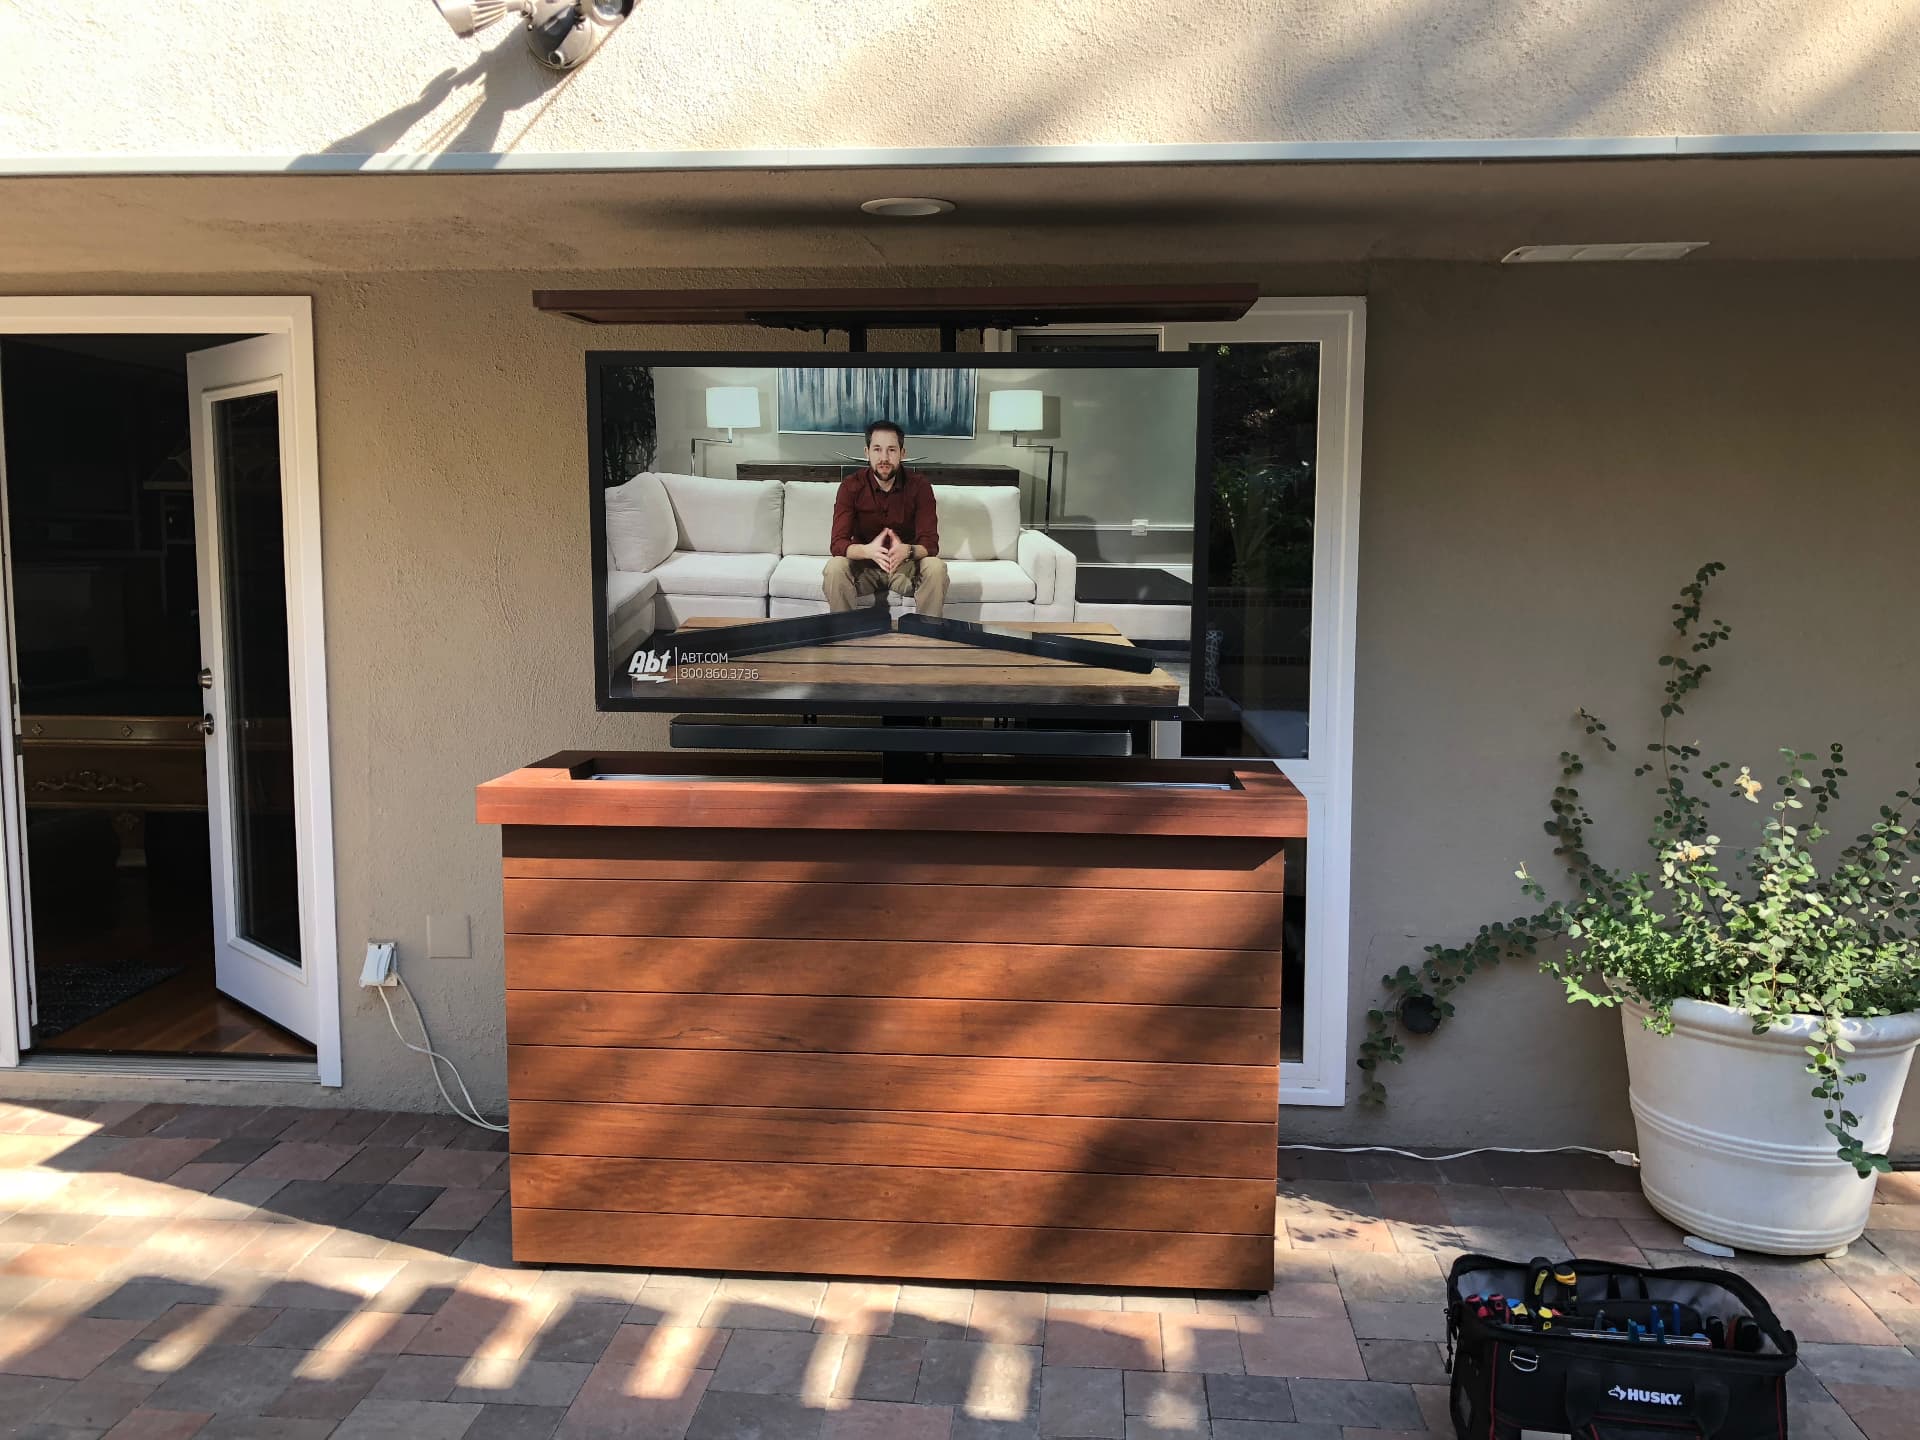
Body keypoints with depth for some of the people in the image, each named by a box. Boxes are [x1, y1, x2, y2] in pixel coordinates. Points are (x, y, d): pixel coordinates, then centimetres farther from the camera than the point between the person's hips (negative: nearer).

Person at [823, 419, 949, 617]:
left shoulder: (919, 485, -11)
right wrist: (868, 550, -42)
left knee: (936, 568, -29)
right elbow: (838, 543, -19)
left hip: (906, 564, 0)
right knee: (835, 568, -30)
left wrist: (906, 551, -42)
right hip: (864, 565, 0)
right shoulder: (851, 486, -11)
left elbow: (930, 543, -17)